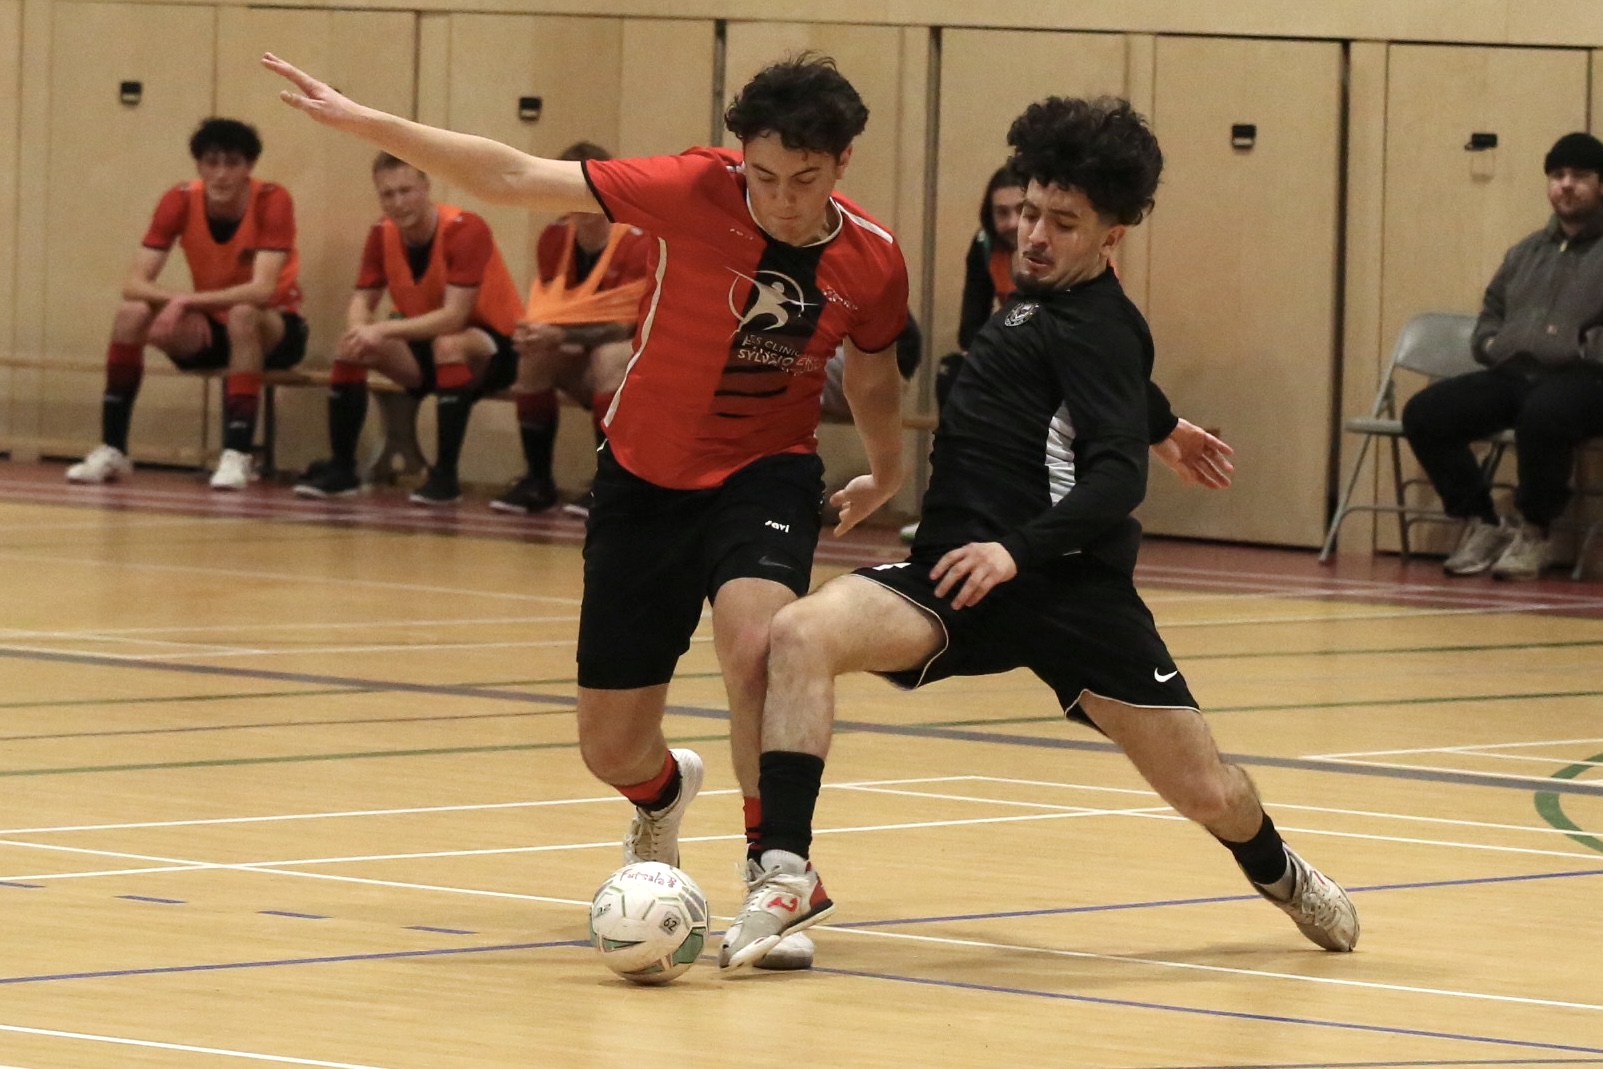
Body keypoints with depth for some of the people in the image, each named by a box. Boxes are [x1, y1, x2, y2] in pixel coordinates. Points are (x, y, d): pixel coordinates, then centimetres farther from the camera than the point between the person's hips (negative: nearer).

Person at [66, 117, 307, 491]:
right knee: (132, 313, -22)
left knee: (242, 315, -37)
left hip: (273, 332, -4)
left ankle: (237, 455, -35)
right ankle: (112, 450, -16)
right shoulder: (180, 201, -11)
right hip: (209, 329, 4)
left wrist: (189, 301, -38)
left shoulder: (272, 202, -21)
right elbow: (134, 284, -16)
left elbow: (262, 290, -32)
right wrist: (179, 301, -35)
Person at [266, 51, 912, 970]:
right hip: (645, 480, 0)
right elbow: (514, 179, -19)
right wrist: (360, 121, -24)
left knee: (755, 639, -34)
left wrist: (886, 474, 29)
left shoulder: (874, 261, -11)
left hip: (765, 475, 0)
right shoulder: (697, 193, -20)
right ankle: (663, 795, 45)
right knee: (612, 749, 5)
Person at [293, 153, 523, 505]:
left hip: (493, 347, -6)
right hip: (428, 346, 6)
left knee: (448, 344, -37)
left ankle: (445, 475, -32)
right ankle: (341, 468, -3)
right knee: (351, 347, -12)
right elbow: (362, 302, -3)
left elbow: (454, 317, -31)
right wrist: (361, 331, -27)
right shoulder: (382, 235, -6)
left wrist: (384, 330, -37)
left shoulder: (465, 230, -26)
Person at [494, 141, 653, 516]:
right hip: (579, 364, 5)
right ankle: (537, 481, -14)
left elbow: (630, 326, -23)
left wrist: (563, 336, -33)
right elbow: (545, 310, 3)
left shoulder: (638, 242, -19)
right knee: (535, 355, -22)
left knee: (611, 356, -36)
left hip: (635, 361, -5)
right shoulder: (553, 239, -2)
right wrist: (533, 331, -22)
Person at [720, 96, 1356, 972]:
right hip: (959, 577, 7)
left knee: (1209, 794, 1)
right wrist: (1158, 426, 54)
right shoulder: (1036, 302, 14)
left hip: (1066, 586, -7)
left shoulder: (1095, 326, -10)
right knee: (800, 634, -22)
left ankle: (1277, 871, 38)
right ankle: (784, 873, -22)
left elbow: (1117, 478, -21)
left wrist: (1020, 549, -34)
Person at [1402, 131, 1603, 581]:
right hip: (1513, 376, 7)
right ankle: (1480, 524, -4)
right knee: (1423, 412, -12)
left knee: (1542, 414, -41)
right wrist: (1494, 345, 12)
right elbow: (1490, 313, 33)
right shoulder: (1526, 252, 25)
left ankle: (1535, 531, -19)